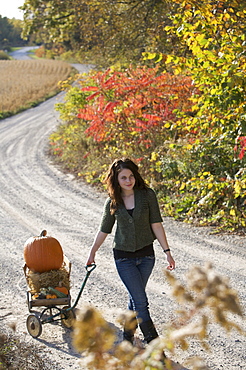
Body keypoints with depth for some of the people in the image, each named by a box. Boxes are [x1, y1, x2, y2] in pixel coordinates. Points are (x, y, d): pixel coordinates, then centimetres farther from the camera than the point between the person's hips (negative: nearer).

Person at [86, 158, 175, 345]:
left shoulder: (147, 195, -6)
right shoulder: (112, 202, -2)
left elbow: (156, 225, -5)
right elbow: (104, 231, 11)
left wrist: (167, 251, -8)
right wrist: (92, 253, 18)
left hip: (146, 255, 1)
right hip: (124, 257, -1)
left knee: (135, 297, 13)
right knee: (141, 300, -9)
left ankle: (129, 332, 35)